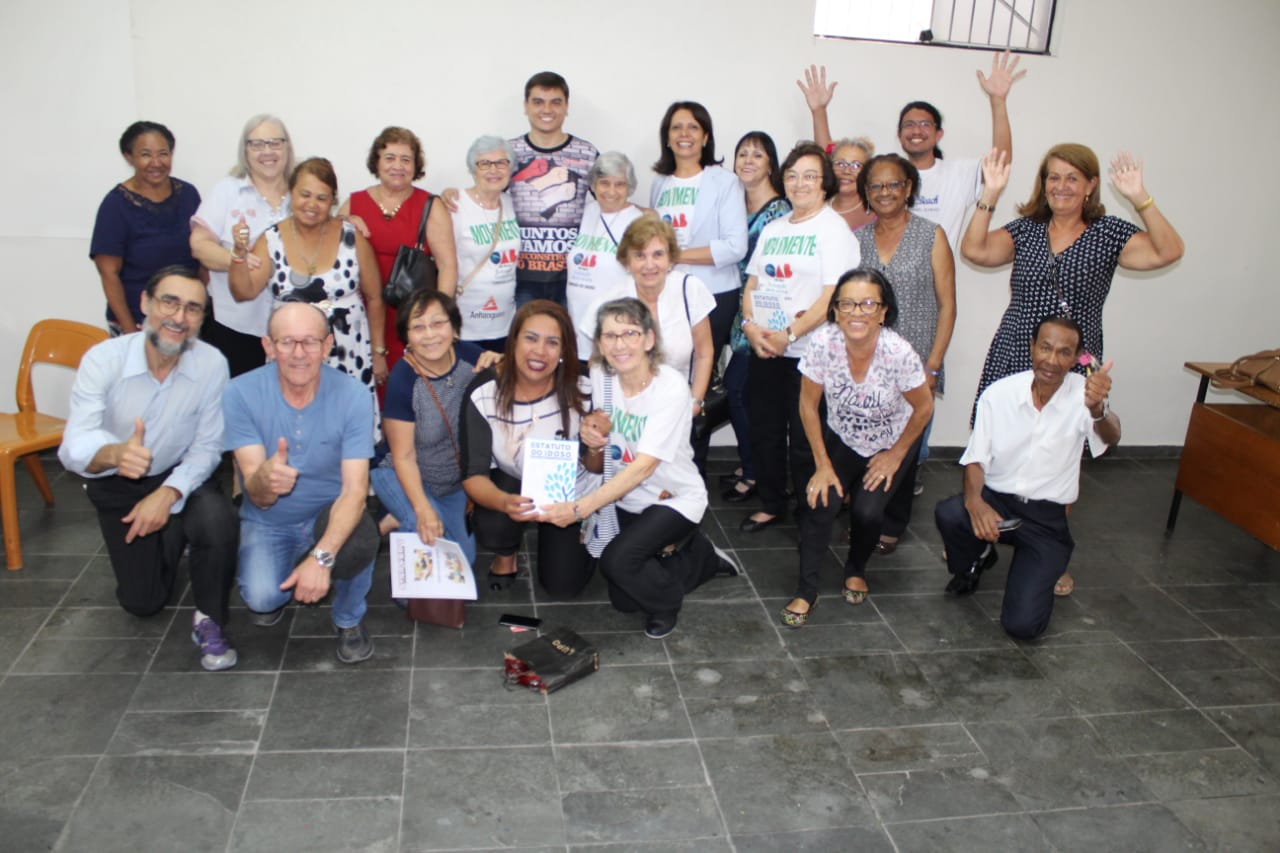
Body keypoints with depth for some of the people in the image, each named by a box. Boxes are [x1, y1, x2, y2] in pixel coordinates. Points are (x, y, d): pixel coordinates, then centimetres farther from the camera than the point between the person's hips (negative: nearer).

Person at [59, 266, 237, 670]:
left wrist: (168, 494, -31)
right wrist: (113, 454, -57)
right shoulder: (102, 360, -24)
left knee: (218, 523, -35)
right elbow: (74, 446, -34)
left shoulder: (212, 364, -22)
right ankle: (171, 538, 40)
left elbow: (207, 448, -15)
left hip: (183, 478, -1)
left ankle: (209, 621, -7)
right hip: (118, 485, 1)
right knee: (143, 601, 6)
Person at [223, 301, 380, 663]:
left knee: (358, 545, -33)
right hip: (268, 521, 1)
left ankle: (349, 619, 2)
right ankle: (275, 590, 16)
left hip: (330, 512, 0)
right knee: (262, 599, -26)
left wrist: (321, 557, -41)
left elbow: (355, 489, -24)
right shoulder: (241, 394, -19)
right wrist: (265, 481, -48)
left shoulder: (352, 395, -19)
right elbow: (255, 495, -21)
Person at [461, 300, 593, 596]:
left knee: (563, 585, -8)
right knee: (492, 524, -31)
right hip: (510, 484, 0)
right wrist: (503, 502, -46)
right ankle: (505, 556, 8)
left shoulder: (579, 390, -24)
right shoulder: (483, 394, -26)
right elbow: (473, 474, -24)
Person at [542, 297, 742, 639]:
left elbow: (644, 466, -34)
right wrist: (593, 440, -21)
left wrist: (580, 508, -40)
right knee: (624, 600, 7)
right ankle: (702, 557, 31)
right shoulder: (600, 376, -10)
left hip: (676, 498, -6)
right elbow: (599, 459, 4)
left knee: (616, 559, -26)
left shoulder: (670, 386, -26)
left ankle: (666, 602, 7)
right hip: (627, 497, 6)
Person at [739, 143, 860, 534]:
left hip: (808, 352, -6)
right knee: (764, 432, 13)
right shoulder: (772, 229, 15)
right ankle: (771, 502, 31)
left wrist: (788, 335, -19)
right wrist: (750, 325, -4)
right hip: (764, 351, 6)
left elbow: (832, 297, -16)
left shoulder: (834, 229, -6)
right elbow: (752, 283, 15)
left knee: (805, 440, 1)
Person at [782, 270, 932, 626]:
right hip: (840, 439, 1)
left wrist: (895, 456, -4)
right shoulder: (823, 343, -26)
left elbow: (923, 409, -13)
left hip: (890, 444, -1)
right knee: (821, 501, -20)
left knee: (867, 510, -18)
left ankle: (856, 569, 15)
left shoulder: (899, 353, -31)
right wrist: (822, 464, -11)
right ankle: (806, 590, -5)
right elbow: (808, 404, -12)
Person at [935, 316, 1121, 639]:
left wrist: (1098, 410, -57)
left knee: (1022, 624, -16)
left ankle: (1036, 575, 21)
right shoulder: (998, 393, -7)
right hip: (996, 501, 2)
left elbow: (1110, 437, -32)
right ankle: (975, 561, 5)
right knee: (947, 513, -33)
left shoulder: (1083, 394, -11)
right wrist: (974, 501, -26)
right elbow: (976, 458, -4)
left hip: (1048, 518, -2)